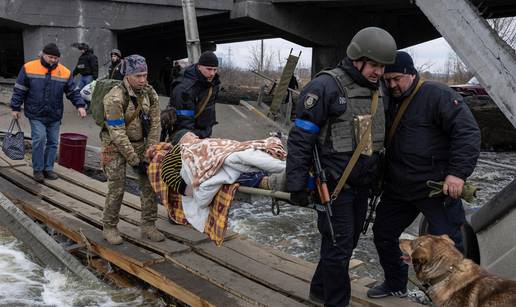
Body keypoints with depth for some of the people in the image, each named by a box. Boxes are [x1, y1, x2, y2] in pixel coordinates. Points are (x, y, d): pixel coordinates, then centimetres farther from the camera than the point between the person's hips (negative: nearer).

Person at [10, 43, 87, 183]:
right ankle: (38, 169, 3)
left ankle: (48, 168, 22)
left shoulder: (65, 72, -1)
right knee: (39, 139, -13)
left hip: (54, 115, 3)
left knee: (53, 142, 8)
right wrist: (16, 108, 0)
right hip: (36, 114, -3)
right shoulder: (29, 68, -5)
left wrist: (80, 105, -10)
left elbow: (73, 91, 5)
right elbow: (19, 90, 0)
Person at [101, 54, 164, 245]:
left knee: (149, 182, 0)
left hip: (139, 142, 6)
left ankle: (148, 227, 11)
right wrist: (135, 161, -21)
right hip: (116, 145, -5)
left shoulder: (150, 93, -7)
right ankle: (109, 228, 12)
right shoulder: (115, 98, -25)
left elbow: (154, 124, -4)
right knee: (117, 188, -7)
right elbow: (117, 134, -24)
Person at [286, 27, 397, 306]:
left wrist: (377, 178, 22)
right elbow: (301, 138, -17)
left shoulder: (376, 90, 9)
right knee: (339, 246, 0)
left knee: (348, 242, 17)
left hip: (361, 185, 8)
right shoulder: (326, 86, -17)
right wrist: (296, 185, -19)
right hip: (334, 185, -8)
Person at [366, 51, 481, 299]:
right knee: (383, 233, 16)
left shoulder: (438, 95, -13)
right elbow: (384, 142, 21)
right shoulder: (389, 102, 11)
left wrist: (458, 172, -25)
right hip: (397, 188, 8)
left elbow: (468, 132, -18)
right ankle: (395, 284, 36)